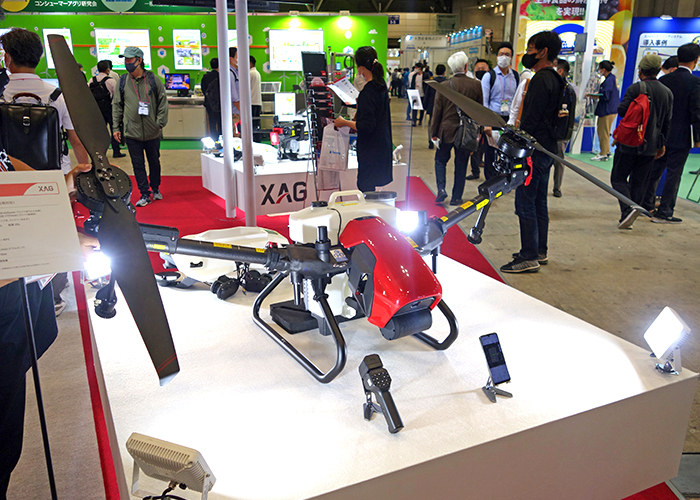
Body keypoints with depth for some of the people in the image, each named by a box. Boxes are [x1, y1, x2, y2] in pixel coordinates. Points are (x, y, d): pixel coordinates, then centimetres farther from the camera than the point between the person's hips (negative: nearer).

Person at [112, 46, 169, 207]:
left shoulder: (153, 79, -1)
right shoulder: (122, 81, 4)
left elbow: (162, 102, 3)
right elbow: (117, 105, 9)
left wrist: (160, 123, -4)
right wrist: (116, 127, 4)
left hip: (152, 132, -1)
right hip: (132, 132, 1)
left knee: (154, 162, 13)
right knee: (138, 164, 3)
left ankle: (156, 188, 32)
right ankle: (145, 194, 11)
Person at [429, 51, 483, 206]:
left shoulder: (444, 85, -8)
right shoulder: (476, 85, -6)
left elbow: (437, 111, -5)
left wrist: (433, 132, 2)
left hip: (447, 130, -1)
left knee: (440, 160, 17)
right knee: (461, 164, 11)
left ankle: (441, 188, -1)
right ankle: (456, 197, 15)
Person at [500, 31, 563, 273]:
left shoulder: (541, 79, -15)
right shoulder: (555, 79, 16)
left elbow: (531, 120, -20)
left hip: (535, 151, -10)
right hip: (547, 150, 10)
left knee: (525, 203, -6)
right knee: (539, 203, 15)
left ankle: (529, 257, -2)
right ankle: (540, 251, 24)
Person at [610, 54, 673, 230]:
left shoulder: (635, 88, -11)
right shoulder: (667, 93, 7)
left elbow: (621, 111, -13)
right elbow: (667, 122, 11)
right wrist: (662, 144, 20)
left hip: (629, 143, -5)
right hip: (650, 146, 5)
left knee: (618, 178, 3)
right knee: (639, 183, 10)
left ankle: (628, 209, -18)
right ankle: (628, 218, 12)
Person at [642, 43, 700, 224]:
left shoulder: (664, 79, 2)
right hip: (681, 137, -5)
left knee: (654, 170, 16)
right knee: (673, 174, 1)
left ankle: (646, 204, 27)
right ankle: (664, 212, 4)